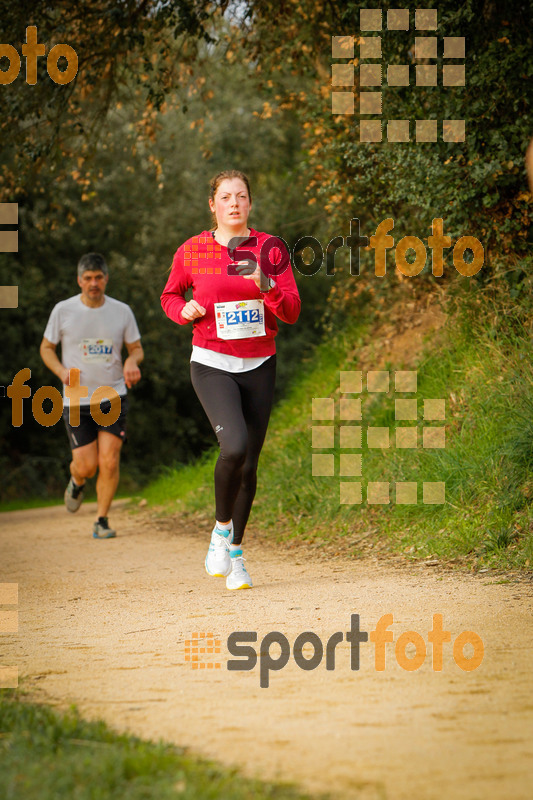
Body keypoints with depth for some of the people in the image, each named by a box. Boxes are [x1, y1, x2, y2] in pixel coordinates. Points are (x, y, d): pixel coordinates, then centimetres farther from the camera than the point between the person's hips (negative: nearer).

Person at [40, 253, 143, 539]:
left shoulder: (122, 311, 1)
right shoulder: (63, 311, -3)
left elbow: (136, 348, 13)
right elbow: (46, 348, 8)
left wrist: (131, 361, -12)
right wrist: (62, 371, -12)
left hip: (113, 397, 1)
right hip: (76, 401, -1)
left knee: (109, 461, -11)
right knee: (86, 466, -4)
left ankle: (102, 521, 3)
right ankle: (77, 482, 34)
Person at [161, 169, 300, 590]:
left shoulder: (270, 249, 1)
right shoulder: (192, 251, 1)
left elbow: (292, 312, -3)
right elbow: (170, 296, 17)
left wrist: (265, 284, -22)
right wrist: (185, 310, -6)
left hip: (259, 366, 2)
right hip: (212, 364, -2)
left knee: (249, 462, 4)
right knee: (234, 445, -24)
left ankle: (236, 553, 21)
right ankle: (221, 528, 0)